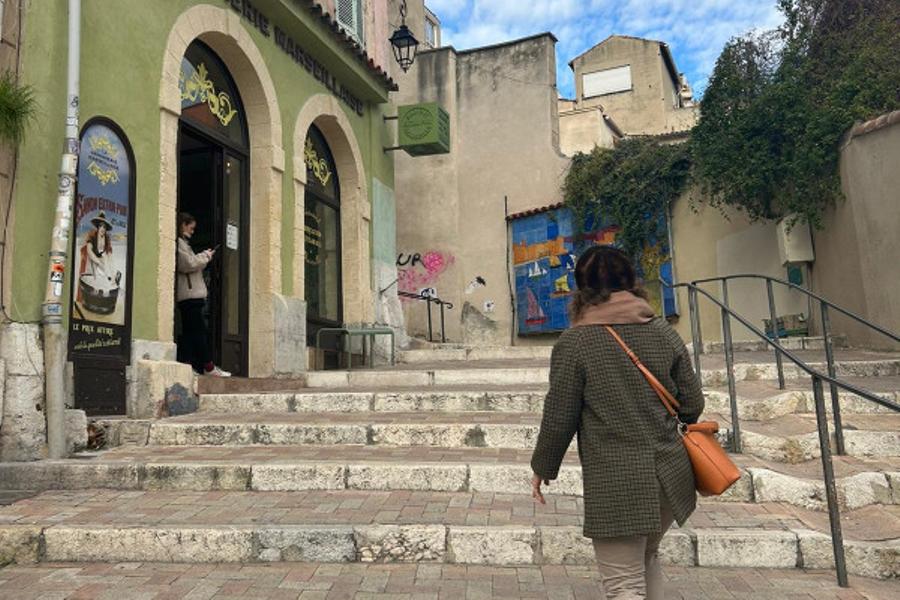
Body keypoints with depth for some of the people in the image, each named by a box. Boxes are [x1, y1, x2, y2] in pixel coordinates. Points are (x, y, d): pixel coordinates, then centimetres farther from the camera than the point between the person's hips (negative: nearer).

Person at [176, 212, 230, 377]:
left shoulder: (182, 243, 23)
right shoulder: (179, 243, -8)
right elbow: (188, 264, -16)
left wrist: (203, 258, 10)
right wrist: (206, 256, -5)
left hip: (189, 294, 10)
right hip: (190, 294, -10)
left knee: (189, 331, 8)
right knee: (200, 330, -8)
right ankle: (208, 366, -6)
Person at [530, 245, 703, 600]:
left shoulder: (574, 342, -10)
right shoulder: (664, 332, 2)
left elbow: (559, 417, -8)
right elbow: (692, 405, 6)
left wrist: (542, 468, 8)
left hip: (615, 482, -5)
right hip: (669, 476, 6)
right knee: (647, 559, 27)